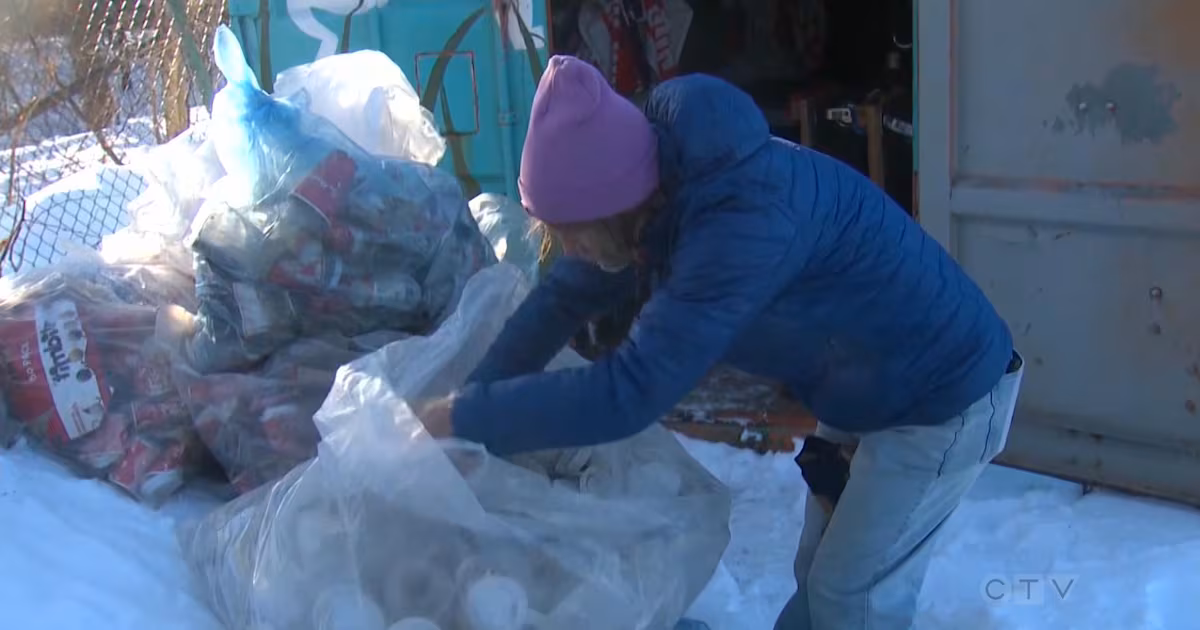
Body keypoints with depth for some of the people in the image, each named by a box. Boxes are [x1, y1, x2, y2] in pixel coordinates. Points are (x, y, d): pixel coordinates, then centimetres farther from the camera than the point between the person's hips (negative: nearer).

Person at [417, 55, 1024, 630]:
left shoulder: (746, 219, -40)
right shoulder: (658, 189, -11)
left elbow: (629, 392, -43)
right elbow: (564, 297, -2)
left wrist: (463, 418, -33)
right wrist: (469, 405, -10)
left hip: (946, 396, -8)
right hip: (864, 389, 8)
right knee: (819, 573, 20)